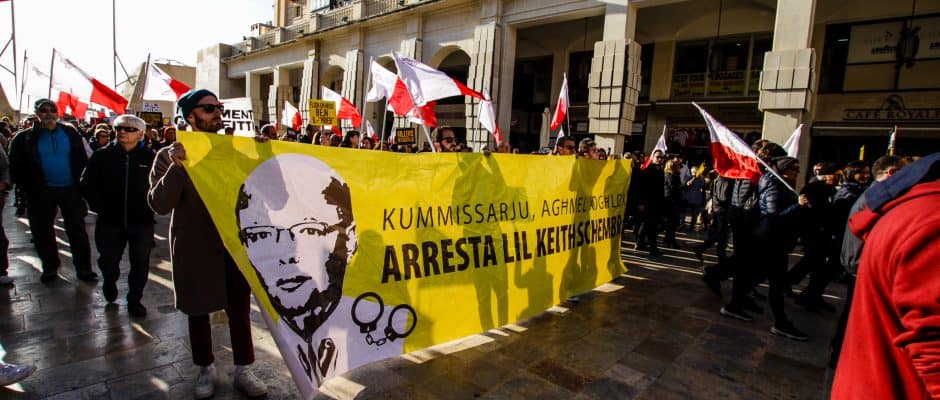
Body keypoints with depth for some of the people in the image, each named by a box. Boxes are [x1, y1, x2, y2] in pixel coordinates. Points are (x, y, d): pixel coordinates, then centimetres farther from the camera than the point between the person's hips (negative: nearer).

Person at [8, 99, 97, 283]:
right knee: (42, 232, 11)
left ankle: (83, 268, 13)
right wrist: (29, 187, -7)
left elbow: (82, 161, 2)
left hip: (70, 190, 0)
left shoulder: (70, 133, 1)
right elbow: (16, 167, 0)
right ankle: (50, 268, 28)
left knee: (77, 231, 4)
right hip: (42, 192, 1)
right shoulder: (26, 138, -1)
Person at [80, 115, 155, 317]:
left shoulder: (149, 157, -4)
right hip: (110, 220, 2)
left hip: (142, 222, -1)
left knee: (140, 263, 7)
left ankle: (134, 299, 23)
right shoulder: (102, 156, 2)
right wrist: (98, 206, 0)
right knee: (108, 260, 12)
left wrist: (150, 206, -8)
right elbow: (87, 183, 7)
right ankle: (110, 281, 45)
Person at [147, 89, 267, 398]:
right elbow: (159, 204, -14)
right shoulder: (170, 155, -4)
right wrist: (176, 168, -28)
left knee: (240, 309, 7)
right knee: (198, 311, 14)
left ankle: (243, 370, 23)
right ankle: (205, 369, 33)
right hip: (195, 249, -1)